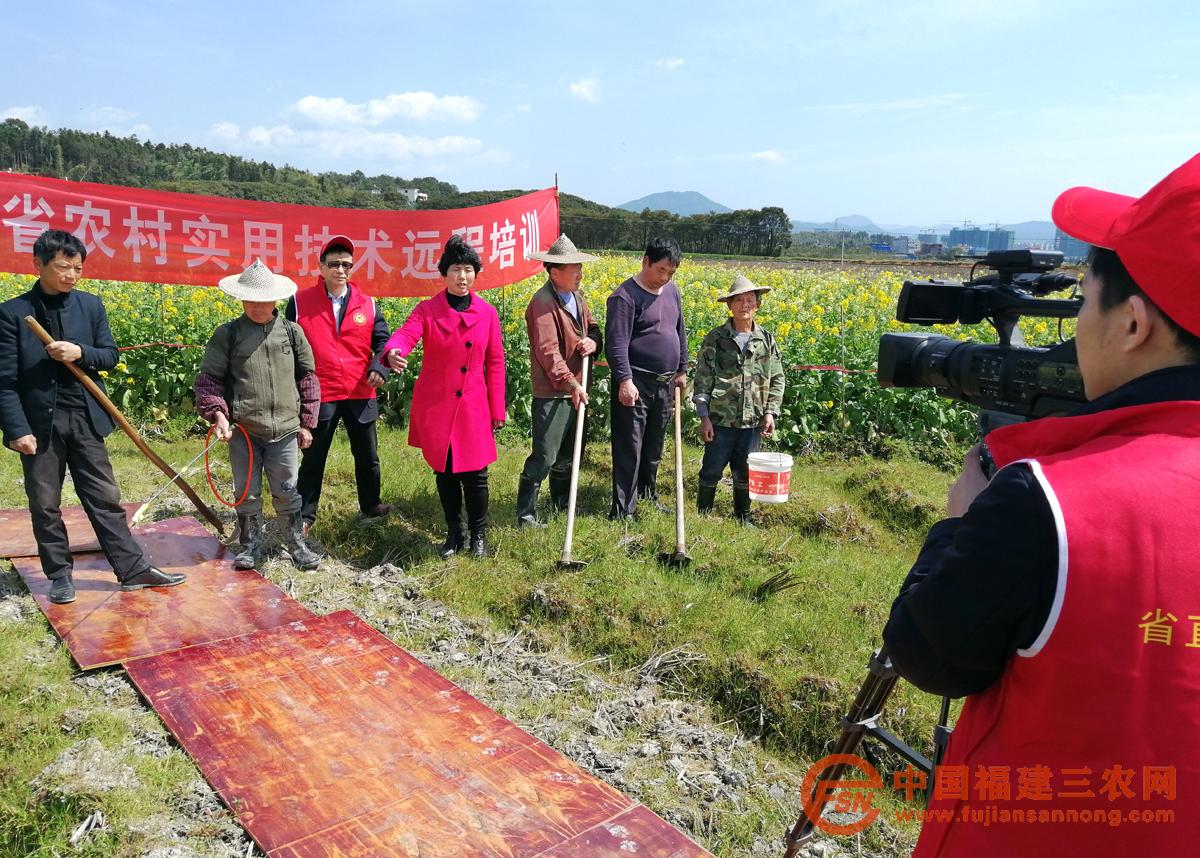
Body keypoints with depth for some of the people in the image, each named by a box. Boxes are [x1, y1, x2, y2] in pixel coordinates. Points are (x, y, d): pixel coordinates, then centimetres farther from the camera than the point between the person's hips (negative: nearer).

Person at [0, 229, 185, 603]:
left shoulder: (92, 305, 5)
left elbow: (111, 356, 8)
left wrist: (81, 353, -13)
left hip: (85, 418, 2)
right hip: (39, 422, -2)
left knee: (105, 497, 7)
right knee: (45, 505, 8)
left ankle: (133, 568, 12)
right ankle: (59, 576, 21)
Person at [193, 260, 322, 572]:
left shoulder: (292, 332, 4)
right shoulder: (227, 334, 0)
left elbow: (307, 378, 10)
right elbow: (209, 378, 2)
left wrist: (307, 422, 8)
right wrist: (218, 413, -13)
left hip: (285, 430, 1)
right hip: (242, 431, 0)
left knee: (287, 492, 9)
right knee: (246, 493, 11)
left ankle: (297, 545, 24)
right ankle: (251, 546, 27)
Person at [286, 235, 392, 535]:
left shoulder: (368, 305, 4)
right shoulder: (300, 302, -2)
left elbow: (382, 341, 8)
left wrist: (380, 366, -11)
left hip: (360, 395, 2)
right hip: (319, 395, -2)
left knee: (368, 456, 15)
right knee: (313, 458, 8)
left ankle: (371, 504, 35)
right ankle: (304, 515, 22)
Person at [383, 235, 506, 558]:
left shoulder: (487, 313, 3)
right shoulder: (427, 310, -1)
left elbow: (495, 362, 6)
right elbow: (405, 333, -19)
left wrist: (497, 410, 4)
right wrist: (393, 353, -44)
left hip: (473, 407, 0)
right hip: (435, 407, 0)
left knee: (474, 474, -1)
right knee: (444, 472, 10)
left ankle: (479, 535, 19)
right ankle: (454, 532, 28)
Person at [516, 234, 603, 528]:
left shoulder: (577, 297, 11)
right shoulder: (542, 303, -18)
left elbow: (592, 327, 17)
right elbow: (548, 350, -25)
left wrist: (592, 342, -8)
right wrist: (571, 384, -33)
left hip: (575, 391, 9)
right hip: (551, 394, -9)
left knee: (567, 455, 20)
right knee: (544, 457, -6)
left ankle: (562, 506, 36)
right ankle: (525, 515, 5)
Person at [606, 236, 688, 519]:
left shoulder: (672, 290, 12)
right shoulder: (625, 296, -13)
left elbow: (680, 333, 22)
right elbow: (617, 343, -19)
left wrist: (682, 370, 22)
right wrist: (625, 381, -26)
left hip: (664, 384, 8)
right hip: (635, 384, -7)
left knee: (653, 448, 19)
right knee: (629, 450, -4)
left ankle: (649, 497, 35)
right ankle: (623, 511, 3)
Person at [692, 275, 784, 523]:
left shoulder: (766, 340, 5)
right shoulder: (715, 339, -4)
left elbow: (777, 379, 8)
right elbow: (702, 380, -5)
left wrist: (771, 412, -1)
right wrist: (704, 416, -9)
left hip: (753, 420, 3)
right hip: (721, 419, -2)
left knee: (744, 471, 13)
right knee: (712, 469, 5)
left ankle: (743, 517, 29)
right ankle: (703, 514, 22)